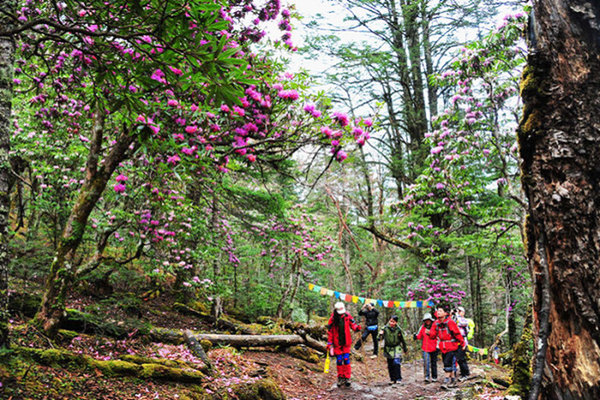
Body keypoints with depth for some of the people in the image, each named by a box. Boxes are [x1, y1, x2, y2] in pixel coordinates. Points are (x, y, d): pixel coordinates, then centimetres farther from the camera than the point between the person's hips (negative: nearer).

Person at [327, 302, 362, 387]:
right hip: (337, 343, 0)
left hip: (346, 342, 0)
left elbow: (353, 324, -1)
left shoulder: (347, 317, -5)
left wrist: (357, 327, -26)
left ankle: (347, 377, 5)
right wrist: (330, 344, -4)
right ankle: (340, 377, 17)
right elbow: (330, 332, -4)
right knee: (339, 360, 5)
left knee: (346, 359, -3)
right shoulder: (332, 319, -9)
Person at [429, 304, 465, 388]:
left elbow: (457, 334, -11)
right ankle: (452, 379, 27)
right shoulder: (436, 323, 1)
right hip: (443, 348, 7)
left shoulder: (450, 322, -18)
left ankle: (447, 378, -8)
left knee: (447, 362, -17)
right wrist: (429, 333, -22)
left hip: (451, 347, -6)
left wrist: (462, 344, -4)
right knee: (446, 364, 13)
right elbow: (433, 335, 0)